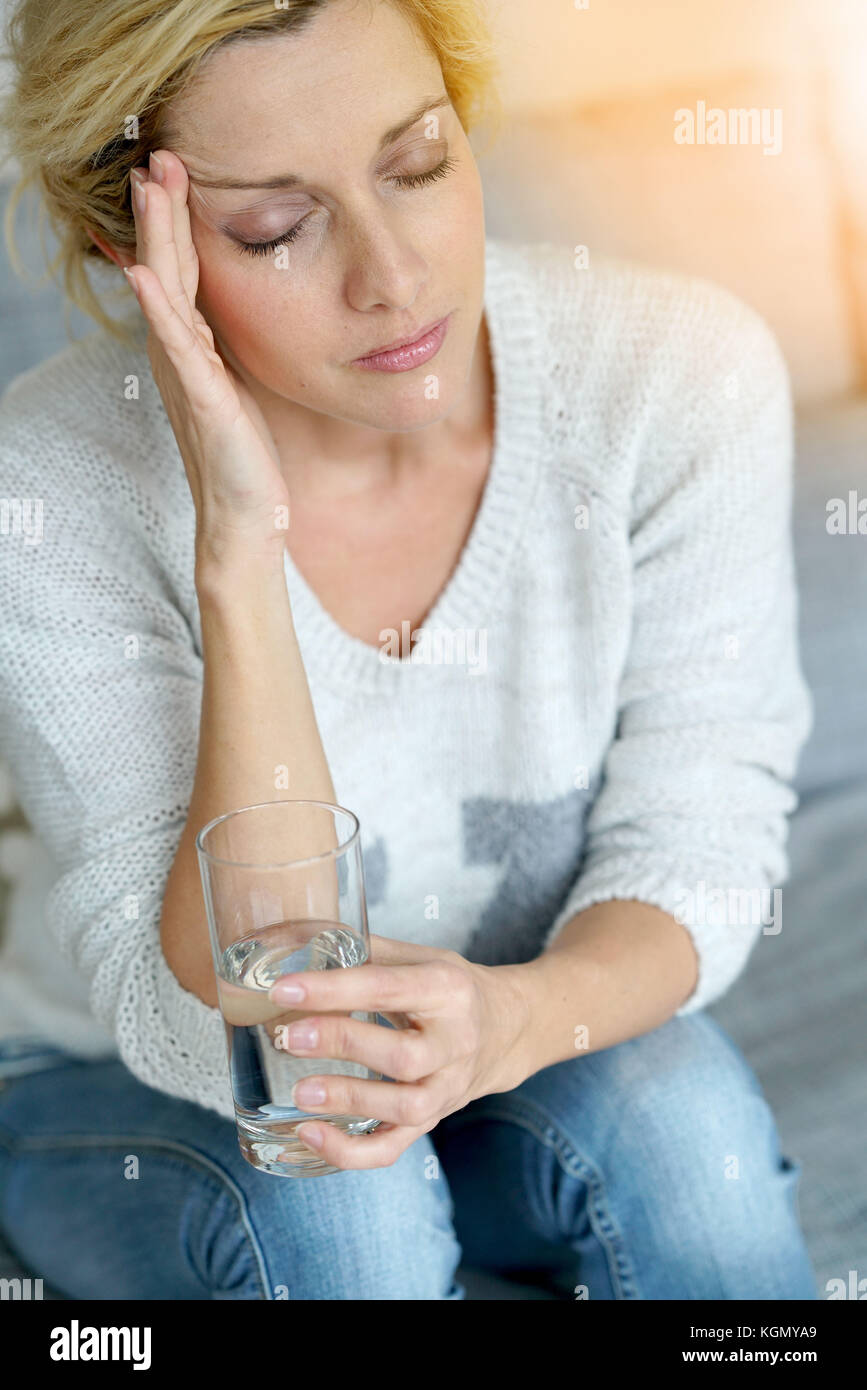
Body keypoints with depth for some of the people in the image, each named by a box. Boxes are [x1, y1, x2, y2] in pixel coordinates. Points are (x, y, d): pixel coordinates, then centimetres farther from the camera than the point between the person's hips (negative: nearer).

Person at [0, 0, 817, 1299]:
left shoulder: (681, 376, -20)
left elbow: (694, 849, -14)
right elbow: (226, 1033, -29)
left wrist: (513, 1017, -37)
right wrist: (239, 548, -39)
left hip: (551, 1054, 2)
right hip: (140, 1097, -1)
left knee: (675, 1115, -29)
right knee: (320, 1208, -31)